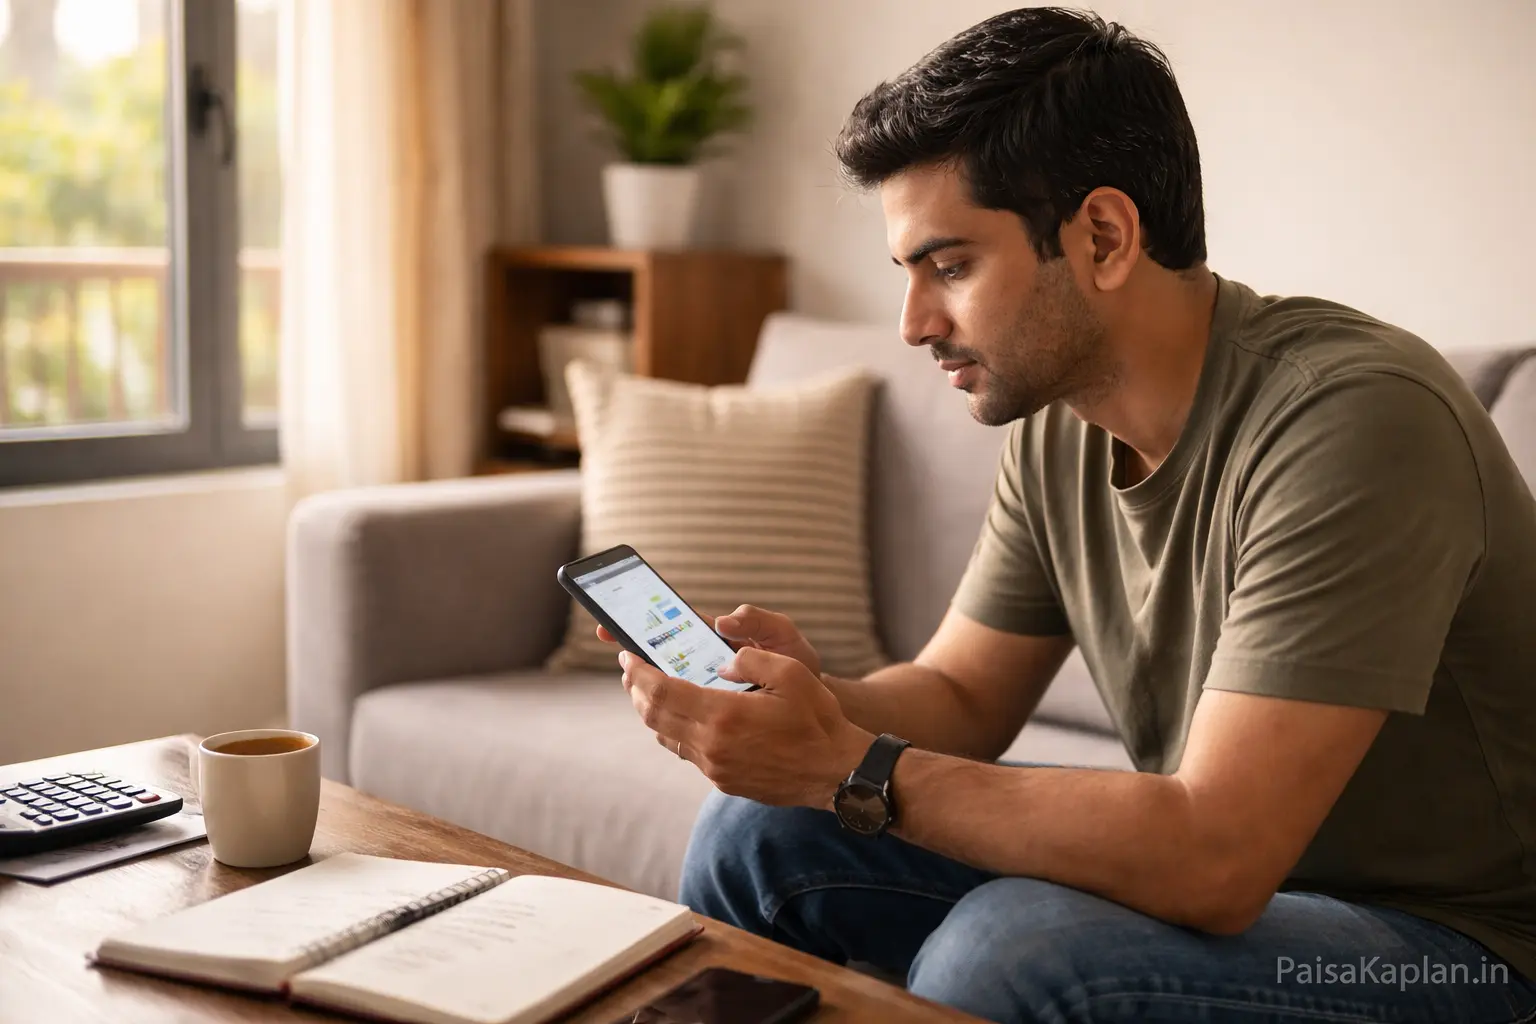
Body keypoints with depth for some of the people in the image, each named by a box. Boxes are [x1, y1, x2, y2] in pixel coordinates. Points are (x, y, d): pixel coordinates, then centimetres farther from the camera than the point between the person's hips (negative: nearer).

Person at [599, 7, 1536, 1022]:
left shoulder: (1350, 418, -28)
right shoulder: (1057, 425, -3)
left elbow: (1212, 861, -31)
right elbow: (963, 696, 7)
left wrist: (849, 769, -29)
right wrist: (818, 699, -15)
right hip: (1221, 870, 7)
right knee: (757, 835, -2)